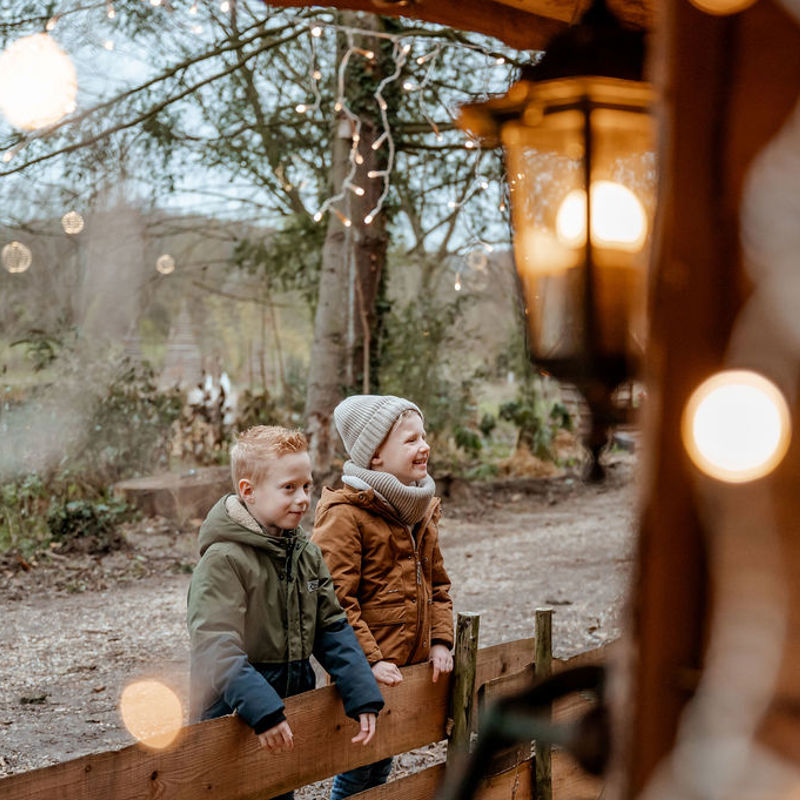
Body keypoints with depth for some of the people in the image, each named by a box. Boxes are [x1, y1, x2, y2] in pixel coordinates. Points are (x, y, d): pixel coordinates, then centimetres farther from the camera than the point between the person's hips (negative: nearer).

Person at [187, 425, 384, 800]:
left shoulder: (307, 554, 7)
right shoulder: (223, 559, -17)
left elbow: (333, 629, 9)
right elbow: (214, 647, -25)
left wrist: (363, 696, -2)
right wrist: (262, 710, -35)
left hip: (289, 713, 7)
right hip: (234, 719, -7)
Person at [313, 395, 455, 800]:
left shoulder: (420, 511, 11)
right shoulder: (344, 514, -16)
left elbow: (436, 584, 18)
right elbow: (335, 599, -21)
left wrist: (440, 641, 5)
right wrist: (370, 660, -22)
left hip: (409, 668, 8)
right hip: (365, 675, -8)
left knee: (381, 766, 17)